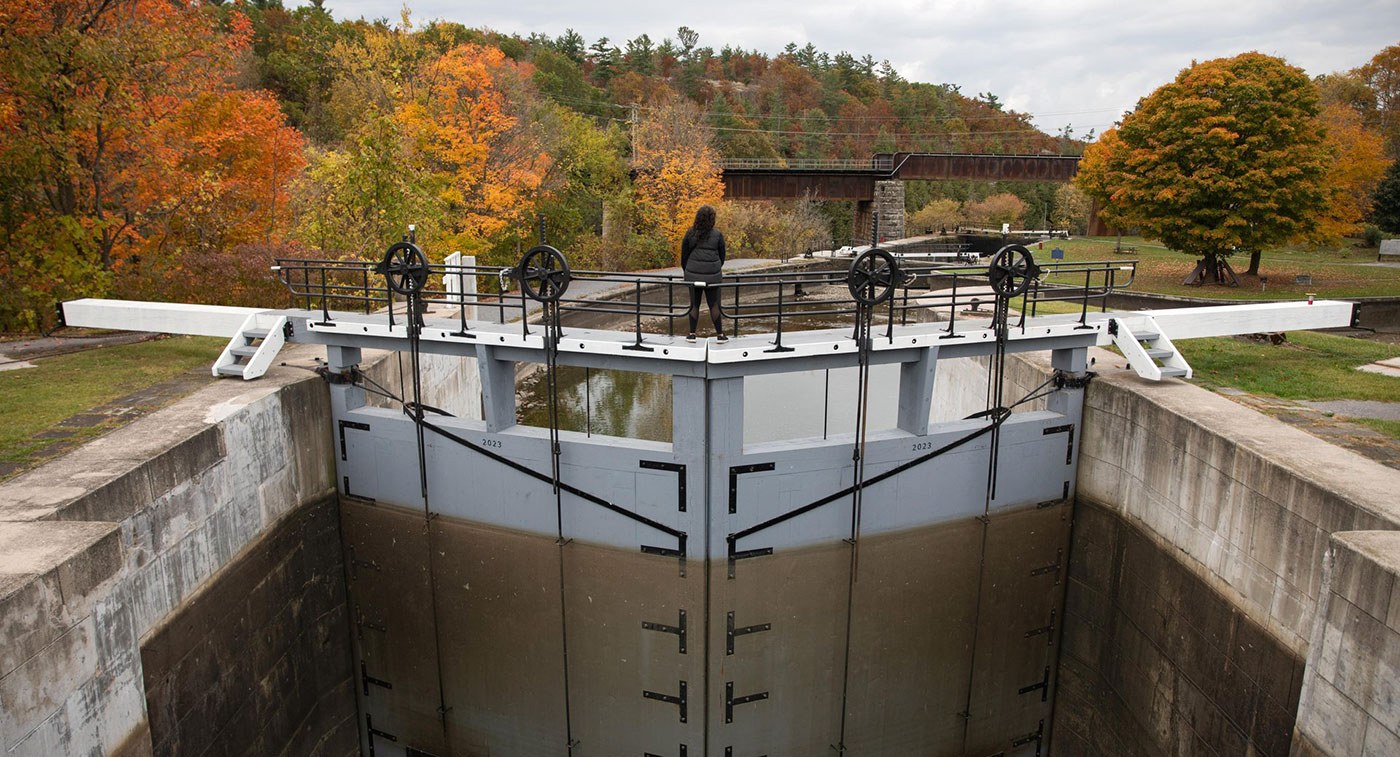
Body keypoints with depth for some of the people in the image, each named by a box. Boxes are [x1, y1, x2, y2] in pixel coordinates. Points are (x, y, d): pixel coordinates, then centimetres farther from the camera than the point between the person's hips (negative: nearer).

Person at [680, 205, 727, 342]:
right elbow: (722, 256, 7)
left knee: (694, 304, 9)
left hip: (693, 275, 1)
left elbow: (684, 256, 5)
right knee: (714, 305, 7)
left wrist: (686, 271, 20)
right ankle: (720, 334, 10)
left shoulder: (690, 234, -1)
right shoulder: (717, 235, -2)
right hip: (712, 276, 0)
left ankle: (692, 334, 11)